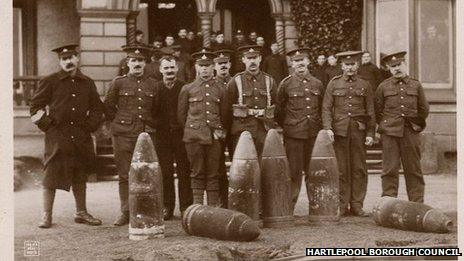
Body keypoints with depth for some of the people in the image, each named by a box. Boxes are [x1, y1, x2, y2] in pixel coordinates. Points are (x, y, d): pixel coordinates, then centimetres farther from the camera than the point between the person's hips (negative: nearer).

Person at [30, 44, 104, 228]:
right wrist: (46, 125, -5)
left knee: (80, 176, 11)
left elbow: (97, 108, 19)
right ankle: (47, 215, 6)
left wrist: (91, 125, 6)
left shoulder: (87, 83, 10)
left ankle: (81, 213, 22)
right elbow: (35, 106, 3)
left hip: (81, 137, 3)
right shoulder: (49, 82, 1)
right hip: (57, 137, -3)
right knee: (51, 175, -3)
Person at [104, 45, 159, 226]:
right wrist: (120, 122, 7)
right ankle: (126, 212, 8)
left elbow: (156, 109, 20)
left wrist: (151, 124, 13)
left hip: (146, 134, 2)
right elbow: (108, 106, 9)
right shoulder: (118, 83, 2)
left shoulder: (152, 84, 9)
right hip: (123, 135, -2)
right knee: (125, 175, 1)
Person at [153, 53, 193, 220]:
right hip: (162, 137, 1)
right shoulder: (154, 88, 7)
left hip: (182, 135, -1)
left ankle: (186, 208, 6)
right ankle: (167, 207, 11)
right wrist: (157, 125, -3)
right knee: (165, 173, 2)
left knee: (184, 173, 0)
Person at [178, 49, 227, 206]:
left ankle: (214, 207, 6)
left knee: (213, 174, 3)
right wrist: (190, 130, 11)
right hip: (194, 137, -1)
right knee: (197, 173, 1)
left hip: (214, 137, 1)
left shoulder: (219, 90, 11)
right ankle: (197, 206, 6)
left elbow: (224, 115, 18)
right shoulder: (187, 89, 6)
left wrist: (220, 131, 10)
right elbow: (181, 115, 11)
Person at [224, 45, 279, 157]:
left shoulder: (269, 81, 10)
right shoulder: (235, 82, 3)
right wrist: (230, 131, 4)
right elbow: (228, 110, 5)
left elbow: (277, 107, 14)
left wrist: (276, 130, 11)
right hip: (242, 130, -2)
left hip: (266, 131, 2)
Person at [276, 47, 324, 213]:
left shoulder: (317, 84, 10)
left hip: (314, 134, 3)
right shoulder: (286, 84, 0)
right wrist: (285, 128, 6)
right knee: (294, 172, -2)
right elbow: (279, 110, 6)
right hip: (293, 135, -3)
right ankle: (288, 208, 5)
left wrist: (321, 129, 13)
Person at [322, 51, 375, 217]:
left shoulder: (365, 85, 9)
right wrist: (328, 128, -12)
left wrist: (370, 134, 1)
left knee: (359, 169, 2)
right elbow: (326, 108, 1)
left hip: (359, 130, 1)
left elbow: (370, 112, 9)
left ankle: (357, 205, 9)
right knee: (341, 170, 0)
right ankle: (342, 206, 6)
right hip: (340, 131, -1)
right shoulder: (334, 84, 7)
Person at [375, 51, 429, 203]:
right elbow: (377, 111, 12)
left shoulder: (416, 85, 9)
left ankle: (417, 203, 10)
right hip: (390, 133, -1)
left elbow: (424, 110, 16)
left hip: (411, 133, 1)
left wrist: (416, 126, 13)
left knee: (413, 169, 4)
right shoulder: (383, 87, 6)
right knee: (390, 169, -3)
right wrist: (383, 126, 8)